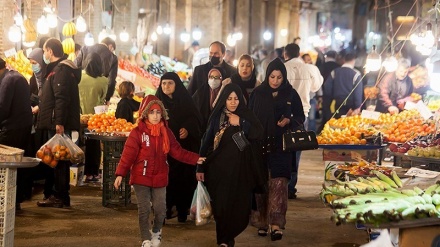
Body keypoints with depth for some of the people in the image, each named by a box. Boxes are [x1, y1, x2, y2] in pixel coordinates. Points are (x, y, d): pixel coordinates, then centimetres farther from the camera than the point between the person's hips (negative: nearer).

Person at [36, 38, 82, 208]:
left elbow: (61, 98, -22)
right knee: (60, 160, 12)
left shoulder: (60, 70, -14)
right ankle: (61, 196, 17)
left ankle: (60, 197, -4)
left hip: (59, 124, -10)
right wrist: (40, 107, 32)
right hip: (59, 122, 10)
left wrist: (59, 122, -26)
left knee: (58, 160, -7)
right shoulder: (59, 68, 19)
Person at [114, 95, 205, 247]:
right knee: (144, 210, 2)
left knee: (160, 209, 5)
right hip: (141, 178, -3)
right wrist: (120, 173, -22)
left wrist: (195, 159, 0)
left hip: (159, 178, 3)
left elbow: (177, 152, 7)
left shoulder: (166, 132, 4)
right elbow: (128, 154, -14)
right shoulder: (137, 133, -10)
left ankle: (157, 231, 34)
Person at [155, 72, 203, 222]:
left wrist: (188, 129, -19)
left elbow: (196, 120, -1)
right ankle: (166, 208, 1)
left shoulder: (185, 101, 3)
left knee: (183, 178, -2)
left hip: (183, 149, -1)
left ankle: (182, 210, 8)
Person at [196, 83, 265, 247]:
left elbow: (259, 134, -10)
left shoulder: (246, 115, 4)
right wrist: (200, 168, 1)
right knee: (221, 205, -4)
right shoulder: (216, 117, 5)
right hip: (219, 168, 0)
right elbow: (206, 142, 4)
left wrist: (240, 122, -18)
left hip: (240, 169, 0)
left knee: (238, 206, -2)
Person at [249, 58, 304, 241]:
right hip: (260, 144, 1)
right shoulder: (257, 94, 5)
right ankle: (262, 222, 14)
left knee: (278, 184, -10)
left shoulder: (291, 94, 3)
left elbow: (301, 117, 10)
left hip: (281, 146, -1)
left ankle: (276, 224, -13)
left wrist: (289, 121, -11)